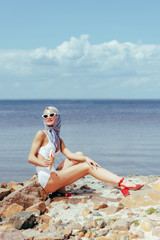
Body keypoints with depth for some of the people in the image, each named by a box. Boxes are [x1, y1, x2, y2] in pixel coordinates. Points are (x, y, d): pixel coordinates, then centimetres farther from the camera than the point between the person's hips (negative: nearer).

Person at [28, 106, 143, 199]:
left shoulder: (58, 140, 20)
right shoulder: (41, 134, -1)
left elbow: (68, 154, 6)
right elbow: (30, 158, -7)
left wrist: (86, 158, -11)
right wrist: (43, 163, -27)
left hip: (53, 177, 8)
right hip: (46, 179, -8)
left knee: (79, 155, 10)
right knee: (87, 167, -10)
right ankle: (123, 183, -18)